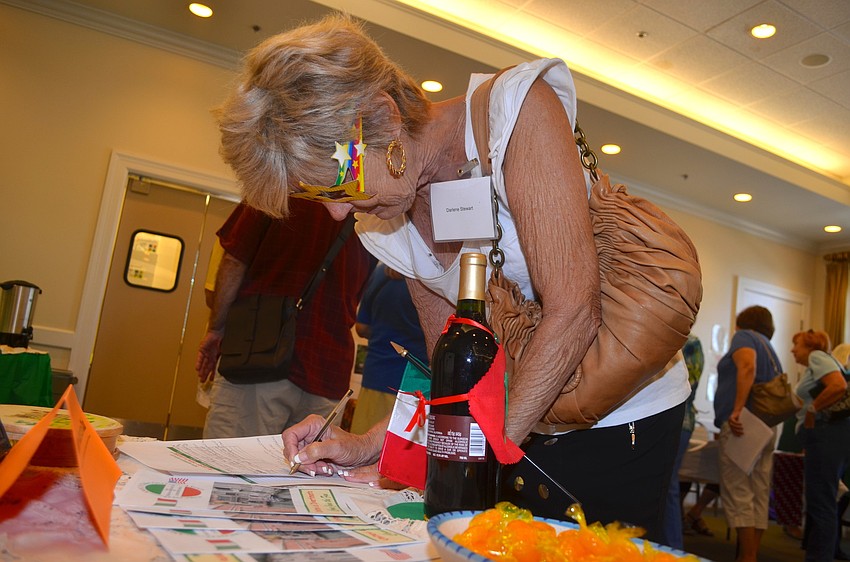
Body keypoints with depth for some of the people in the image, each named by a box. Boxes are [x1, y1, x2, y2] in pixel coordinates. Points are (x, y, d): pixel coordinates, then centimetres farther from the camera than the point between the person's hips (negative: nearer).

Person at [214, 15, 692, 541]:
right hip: (527, 427, 5)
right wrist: (370, 444, -12)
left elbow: (573, 310, -27)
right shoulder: (389, 226, -1)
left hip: (624, 417, -5)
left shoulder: (516, 108, -21)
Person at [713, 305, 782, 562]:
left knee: (738, 494, -7)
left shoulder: (744, 336, 3)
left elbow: (747, 366, -18)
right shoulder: (770, 350, 26)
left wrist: (737, 410, -25)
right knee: (759, 496, 7)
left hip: (742, 424, -9)